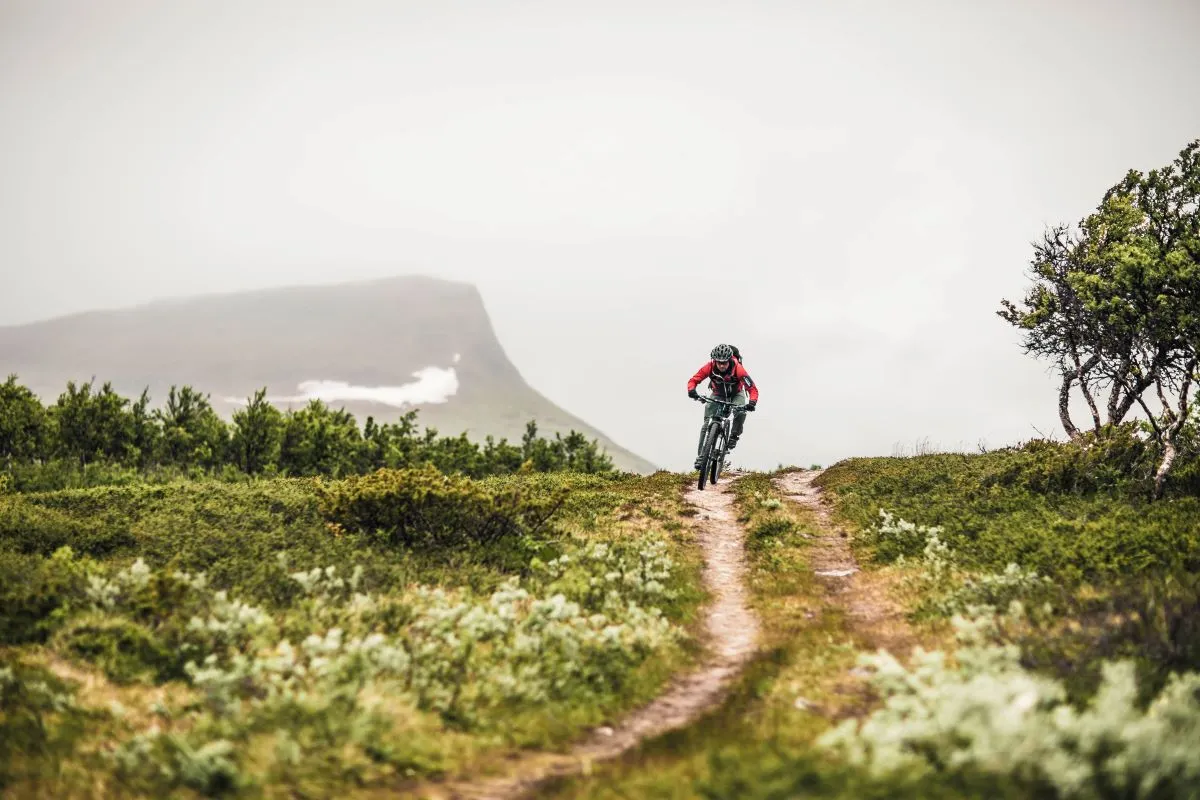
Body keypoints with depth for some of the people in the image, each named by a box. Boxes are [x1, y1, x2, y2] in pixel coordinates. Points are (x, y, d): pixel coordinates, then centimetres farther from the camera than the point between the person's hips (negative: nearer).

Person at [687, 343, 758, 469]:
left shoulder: (737, 369, -35)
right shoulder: (710, 367, -30)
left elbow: (752, 388, -35)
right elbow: (694, 380, -23)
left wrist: (752, 402, -53)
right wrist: (692, 390, -45)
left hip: (736, 394, -1)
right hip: (718, 395, 1)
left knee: (740, 413, -33)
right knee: (707, 424, -12)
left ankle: (734, 437, -6)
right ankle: (701, 456, -7)